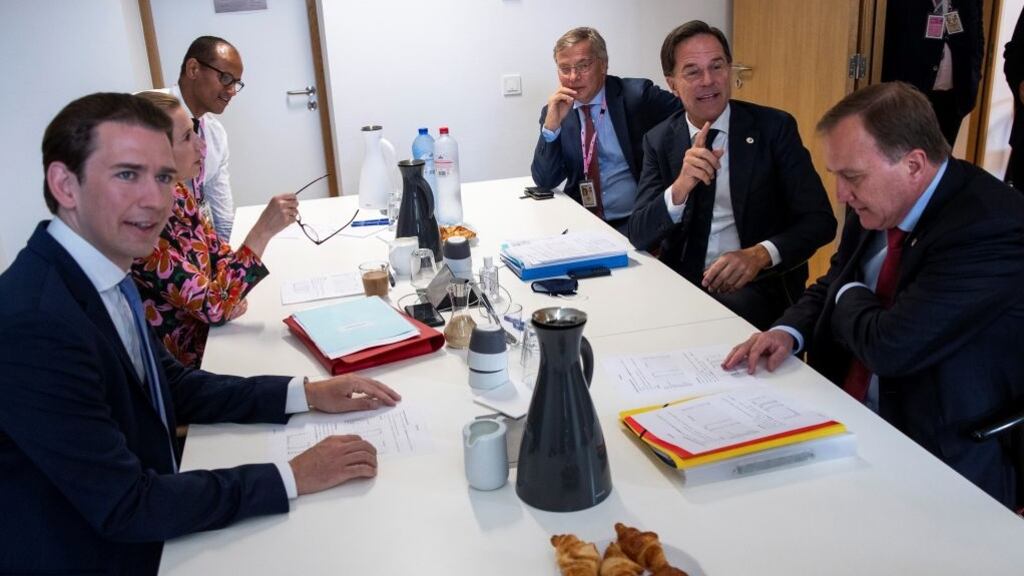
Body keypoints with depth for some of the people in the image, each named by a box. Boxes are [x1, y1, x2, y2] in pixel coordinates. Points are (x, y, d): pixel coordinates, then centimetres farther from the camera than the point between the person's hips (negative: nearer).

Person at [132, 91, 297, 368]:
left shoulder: (177, 194, -2)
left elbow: (218, 253, 9)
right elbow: (214, 306, -26)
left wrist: (232, 297, -11)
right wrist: (263, 230, -28)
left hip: (212, 333, 7)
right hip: (187, 363, -6)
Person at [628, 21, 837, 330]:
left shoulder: (774, 127, -2)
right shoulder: (659, 140, 4)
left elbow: (819, 220, -4)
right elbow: (639, 235, -4)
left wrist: (760, 255, -23)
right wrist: (681, 186, -22)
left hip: (761, 285, -2)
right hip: (681, 282, 2)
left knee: (738, 308, -33)